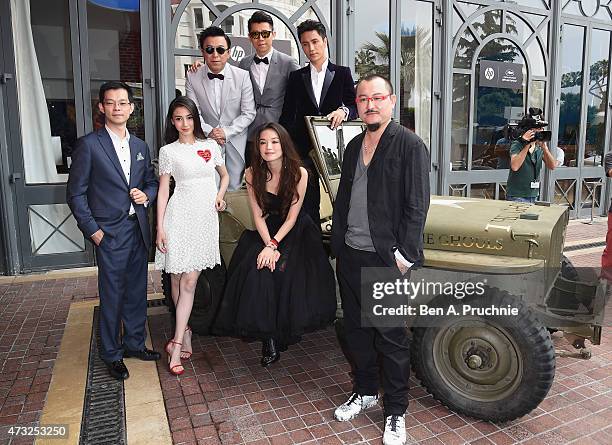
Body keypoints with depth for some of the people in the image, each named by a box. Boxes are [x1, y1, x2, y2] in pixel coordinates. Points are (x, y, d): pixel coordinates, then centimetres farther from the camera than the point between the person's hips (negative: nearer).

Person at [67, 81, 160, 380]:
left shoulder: (140, 146, 11)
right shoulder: (89, 145, -6)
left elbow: (152, 182, 19)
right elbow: (75, 193, -5)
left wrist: (147, 195, -4)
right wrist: (92, 230, -10)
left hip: (139, 229, 5)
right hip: (110, 232, -5)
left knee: (137, 290, 14)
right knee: (112, 294, 5)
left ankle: (135, 343, 32)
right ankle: (112, 354, 22)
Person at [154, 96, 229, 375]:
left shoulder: (210, 146, 10)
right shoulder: (168, 151, 4)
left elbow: (225, 175, 24)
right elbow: (163, 190, 3)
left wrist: (220, 195, 4)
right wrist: (160, 228, -3)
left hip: (206, 216, 1)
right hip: (180, 214, -1)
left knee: (189, 281, -2)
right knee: (178, 279, 3)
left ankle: (176, 343, 2)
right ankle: (185, 332, 22)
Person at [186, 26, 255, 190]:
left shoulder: (242, 76, -8)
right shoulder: (192, 77, -4)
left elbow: (249, 113, -8)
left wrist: (226, 132, -17)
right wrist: (209, 131, -19)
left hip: (235, 139, 0)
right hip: (206, 140, 1)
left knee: (234, 186, 8)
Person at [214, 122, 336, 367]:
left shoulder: (299, 173, -15)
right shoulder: (252, 173, -6)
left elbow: (291, 217, -13)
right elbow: (258, 215, -5)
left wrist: (273, 246, -23)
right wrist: (269, 245, -20)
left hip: (297, 232, -2)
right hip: (267, 232, 3)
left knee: (283, 271, -23)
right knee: (258, 272, -20)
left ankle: (285, 331, -1)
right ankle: (268, 337, -10)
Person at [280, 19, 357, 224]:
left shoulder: (342, 73, 8)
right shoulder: (296, 77, 13)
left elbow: (355, 107, 4)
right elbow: (287, 115, 11)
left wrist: (343, 111, -19)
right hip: (304, 148, 1)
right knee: (307, 201, 1)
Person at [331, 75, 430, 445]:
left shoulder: (410, 145, -7)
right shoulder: (354, 146, 13)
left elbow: (417, 205, -11)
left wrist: (404, 255, -15)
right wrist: (339, 241, 11)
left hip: (386, 259, -6)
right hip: (350, 255, 7)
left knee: (391, 336, 5)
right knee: (356, 329, 17)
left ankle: (396, 411, 23)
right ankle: (365, 391, 37)